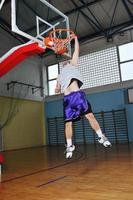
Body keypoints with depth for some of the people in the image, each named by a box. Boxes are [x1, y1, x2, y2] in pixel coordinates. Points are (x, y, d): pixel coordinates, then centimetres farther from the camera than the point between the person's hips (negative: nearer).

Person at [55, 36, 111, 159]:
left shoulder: (73, 65, 21)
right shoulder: (60, 76, 30)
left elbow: (76, 51, 16)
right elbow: (57, 90, 35)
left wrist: (75, 39, 24)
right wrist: (57, 89, 16)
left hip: (77, 95, -3)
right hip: (67, 98, 4)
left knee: (90, 115, -10)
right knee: (68, 122, 0)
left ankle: (101, 137, 3)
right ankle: (69, 146, 10)